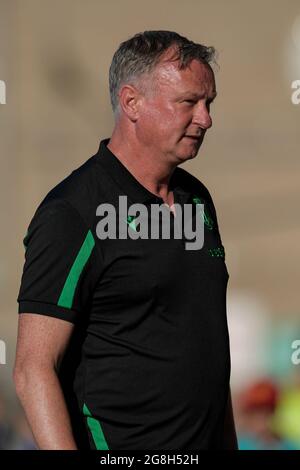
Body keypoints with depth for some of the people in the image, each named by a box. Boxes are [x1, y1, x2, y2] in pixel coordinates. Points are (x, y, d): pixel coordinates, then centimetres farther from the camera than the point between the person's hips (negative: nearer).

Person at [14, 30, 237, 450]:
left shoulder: (197, 198, 11)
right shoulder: (71, 214, -14)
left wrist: (228, 441, 17)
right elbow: (33, 370, -18)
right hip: (115, 446, -7)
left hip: (204, 441, 7)